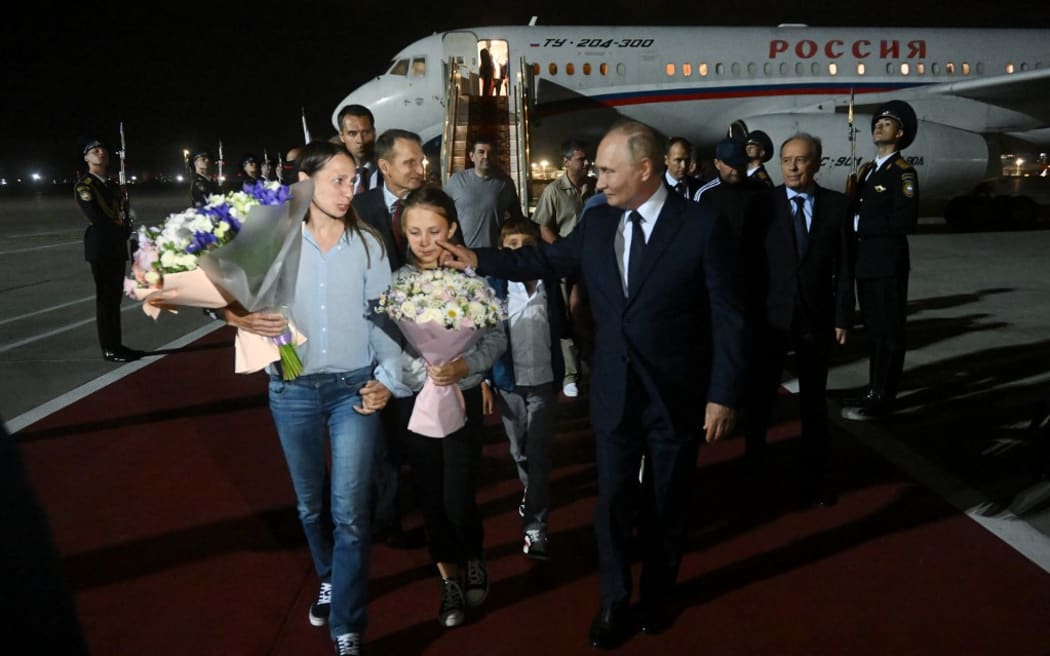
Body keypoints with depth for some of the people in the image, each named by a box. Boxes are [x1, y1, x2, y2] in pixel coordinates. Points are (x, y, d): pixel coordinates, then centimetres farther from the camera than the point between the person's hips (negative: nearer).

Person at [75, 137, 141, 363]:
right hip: (100, 248, -7)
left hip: (117, 246, 7)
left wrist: (125, 232, -7)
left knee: (115, 297, 10)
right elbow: (97, 219, -15)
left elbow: (123, 214, 13)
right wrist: (122, 232, -4)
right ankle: (109, 349, -1)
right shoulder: (84, 185, -7)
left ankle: (116, 345, 15)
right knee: (106, 298, -5)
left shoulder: (112, 185, 17)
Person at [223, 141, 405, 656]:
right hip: (292, 390, 2)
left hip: (354, 388, -1)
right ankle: (329, 579, 44)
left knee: (349, 511, -3)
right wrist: (239, 317, -19)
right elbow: (238, 297, 3)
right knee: (310, 503, 17)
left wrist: (388, 378, -9)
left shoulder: (368, 244, -1)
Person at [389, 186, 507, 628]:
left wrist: (463, 367, -23)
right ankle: (449, 579, 32)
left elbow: (497, 339, -7)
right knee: (430, 495, 11)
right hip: (414, 400, 2)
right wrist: (427, 373, -22)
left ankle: (474, 558, 30)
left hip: (464, 398, -2)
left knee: (458, 499, -3)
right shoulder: (396, 280, -2)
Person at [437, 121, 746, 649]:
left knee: (665, 503, 16)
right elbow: (547, 259, 14)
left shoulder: (700, 225, -13)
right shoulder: (596, 221, 0)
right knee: (613, 501, 12)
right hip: (614, 394, 3)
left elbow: (727, 317, -11)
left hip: (677, 396, -3)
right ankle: (614, 602, 33)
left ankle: (657, 595, 40)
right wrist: (479, 260, 9)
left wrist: (722, 395, -12)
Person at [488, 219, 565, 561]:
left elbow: (561, 327, 5)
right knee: (519, 451, 17)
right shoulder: (495, 287, -7)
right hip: (508, 381, 1)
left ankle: (535, 526, 6)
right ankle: (531, 491, 42)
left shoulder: (550, 284, -3)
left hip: (543, 380, -1)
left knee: (539, 455, -1)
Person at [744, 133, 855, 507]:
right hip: (770, 316, -1)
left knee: (814, 401, 13)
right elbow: (749, 261, -4)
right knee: (759, 397, 9)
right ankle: (753, 466, 27)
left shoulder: (837, 205, 1)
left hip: (817, 318, 1)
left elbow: (844, 266, 1)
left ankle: (815, 476, 27)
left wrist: (843, 316, -3)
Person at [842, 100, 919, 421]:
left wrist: (860, 224, -14)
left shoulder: (903, 172, -7)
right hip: (864, 262, 8)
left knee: (889, 331, -1)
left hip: (887, 263, -8)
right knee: (872, 328, 13)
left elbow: (904, 220, -18)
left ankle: (881, 399, 3)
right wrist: (850, 219, -4)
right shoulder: (865, 170, 17)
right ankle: (874, 390, 22)